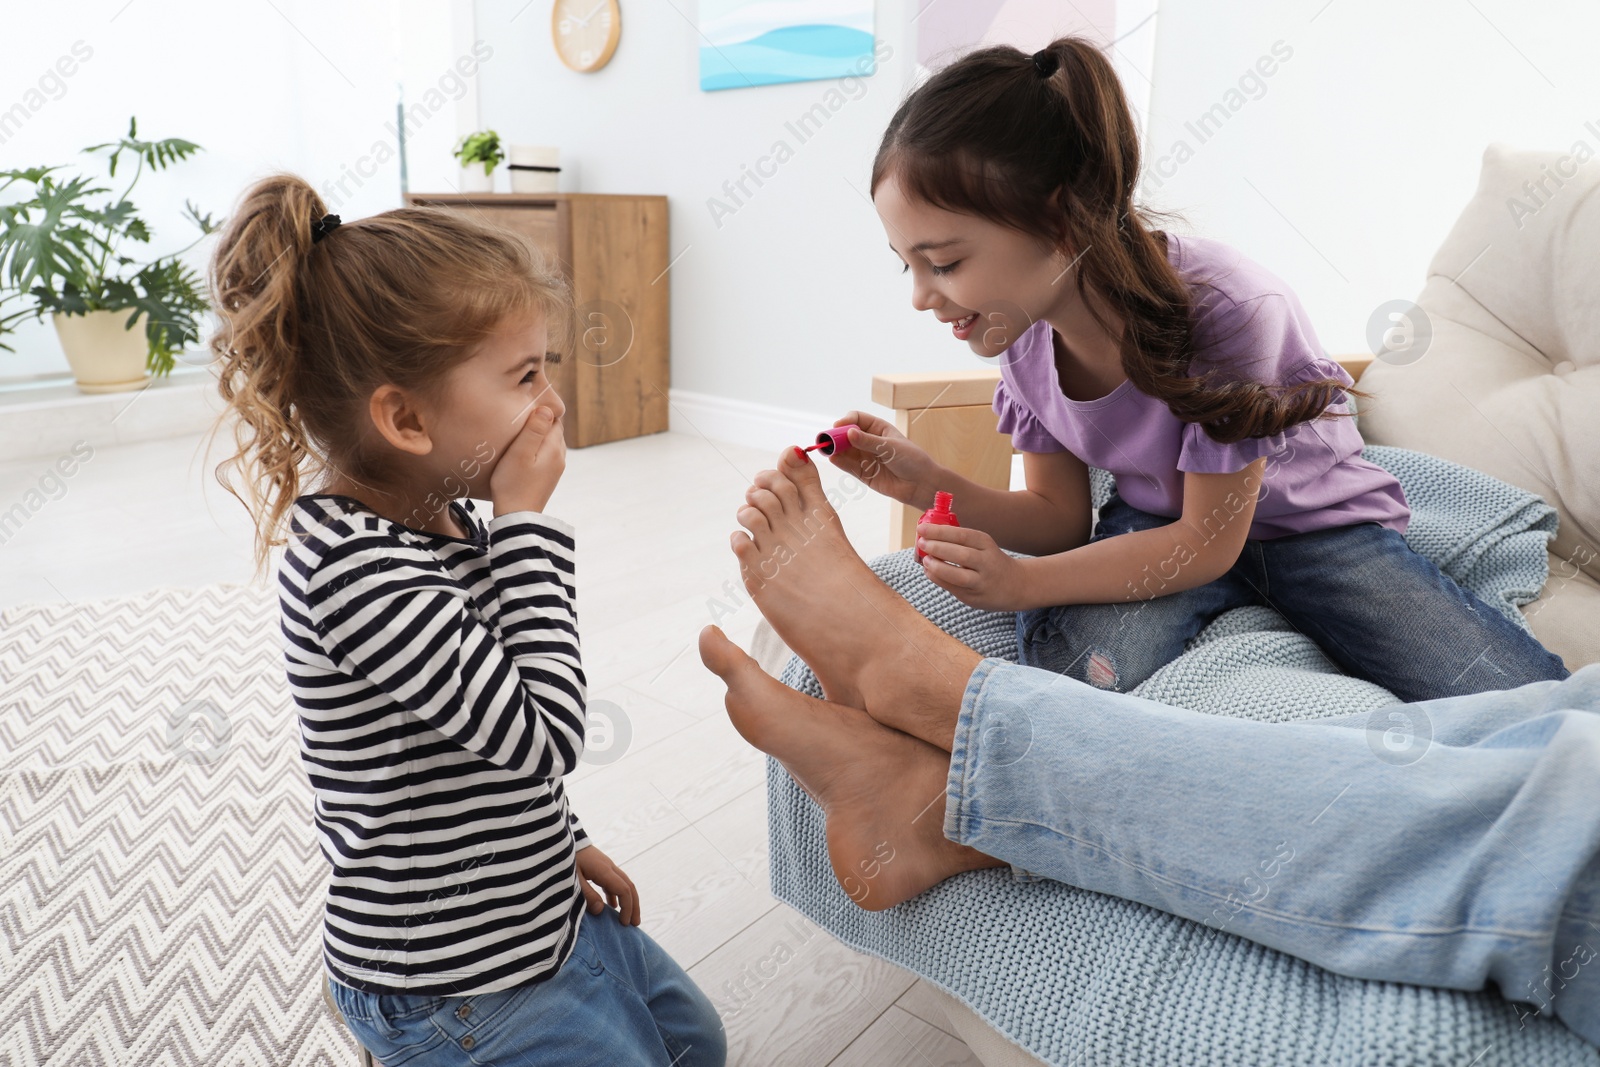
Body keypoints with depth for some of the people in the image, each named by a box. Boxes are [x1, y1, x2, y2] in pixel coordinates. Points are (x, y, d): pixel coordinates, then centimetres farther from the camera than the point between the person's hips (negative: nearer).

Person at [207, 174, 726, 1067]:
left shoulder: (450, 518, -1)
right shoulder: (353, 566, -31)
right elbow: (546, 733, -32)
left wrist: (562, 842, 15)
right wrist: (529, 523, -28)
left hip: (543, 914, 9)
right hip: (459, 994, -9)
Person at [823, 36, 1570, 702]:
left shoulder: (1226, 310, -30)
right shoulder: (1021, 330, -13)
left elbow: (1208, 543, -22)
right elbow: (1061, 516, -4)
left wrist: (1024, 583, -33)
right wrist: (934, 485, -22)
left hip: (1313, 520, -1)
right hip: (1163, 524, 2)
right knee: (1077, 668, -33)